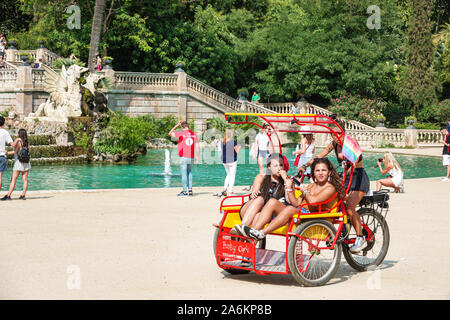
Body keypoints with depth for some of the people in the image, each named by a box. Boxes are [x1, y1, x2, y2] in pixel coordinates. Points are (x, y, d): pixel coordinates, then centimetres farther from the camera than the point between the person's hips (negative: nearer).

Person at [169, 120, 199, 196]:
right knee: (189, 172, 19)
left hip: (183, 157, -5)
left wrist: (177, 125, 3)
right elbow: (197, 146, 5)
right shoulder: (194, 134, 6)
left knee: (184, 174, -2)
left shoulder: (181, 134, -8)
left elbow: (170, 133, -3)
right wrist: (197, 156, 10)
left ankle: (184, 191, -2)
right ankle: (190, 189, 12)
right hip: (191, 157, 5)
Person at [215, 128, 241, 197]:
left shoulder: (223, 142, 1)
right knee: (232, 176, 4)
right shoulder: (233, 142, -15)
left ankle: (224, 190, 11)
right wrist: (239, 147, 12)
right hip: (232, 160, -6)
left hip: (224, 161, 6)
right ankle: (230, 192, 4)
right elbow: (237, 151, -9)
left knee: (228, 175, 20)